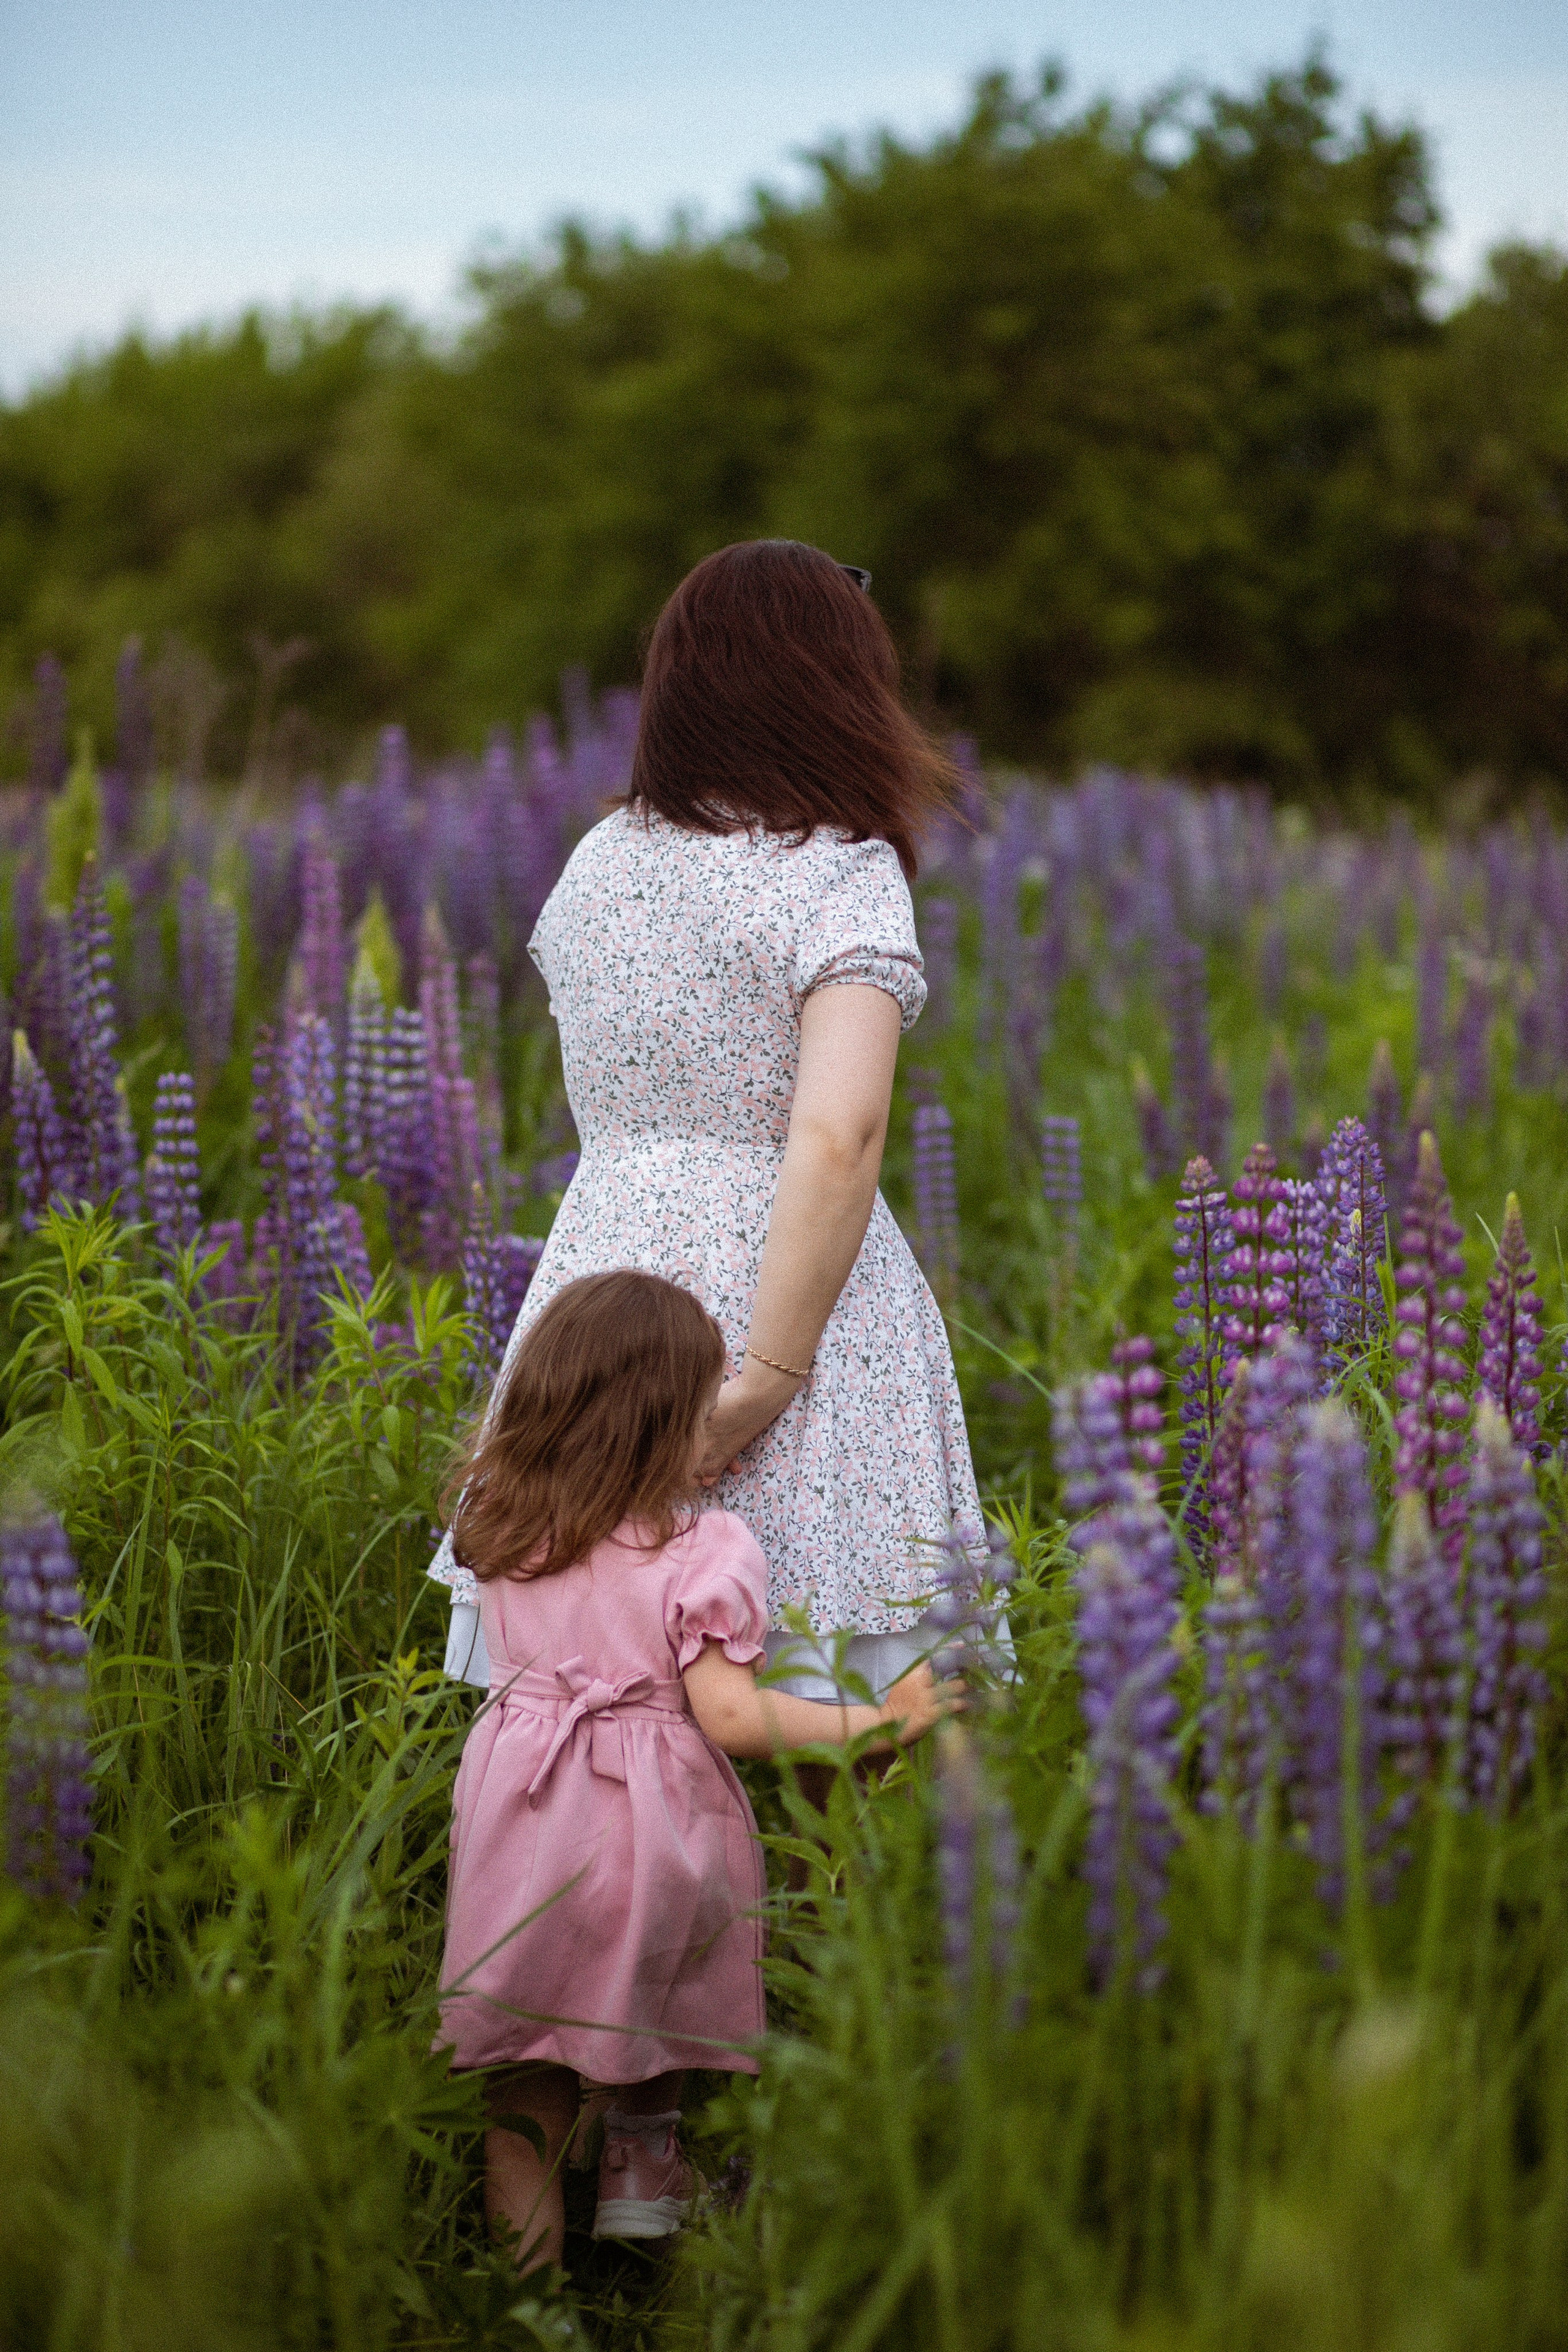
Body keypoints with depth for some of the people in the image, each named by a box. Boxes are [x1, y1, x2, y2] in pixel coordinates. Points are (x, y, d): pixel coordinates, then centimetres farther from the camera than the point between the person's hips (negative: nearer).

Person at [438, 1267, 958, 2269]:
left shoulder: (504, 1531, 0)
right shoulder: (703, 1550, -16)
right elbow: (732, 1717, -19)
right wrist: (881, 1719, -12)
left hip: (521, 1805, 3)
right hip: (648, 1820, -3)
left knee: (531, 2012, 14)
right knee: (648, 1998, 19)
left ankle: (523, 2203, 17)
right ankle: (640, 2177, 33)